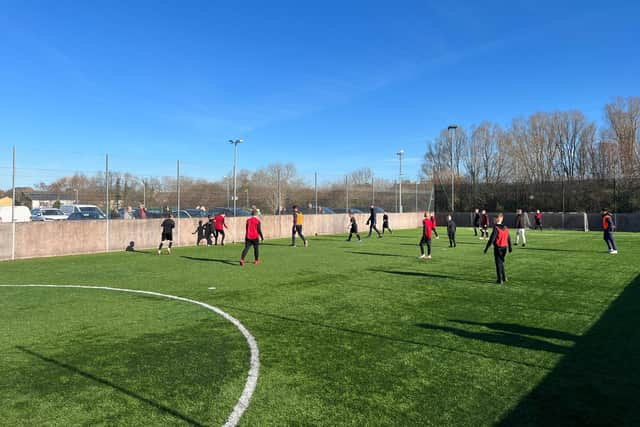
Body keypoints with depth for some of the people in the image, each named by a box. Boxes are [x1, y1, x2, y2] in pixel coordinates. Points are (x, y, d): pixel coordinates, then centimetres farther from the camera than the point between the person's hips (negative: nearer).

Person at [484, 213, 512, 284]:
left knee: (498, 263, 2)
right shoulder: (505, 228, 4)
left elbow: (491, 239, -17)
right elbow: (509, 239, 10)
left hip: (498, 248, -6)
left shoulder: (496, 228, -15)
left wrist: (486, 248, -13)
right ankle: (504, 277, 22)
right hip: (504, 248, 6)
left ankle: (500, 280, 5)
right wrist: (510, 248, 22)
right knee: (501, 262, 20)